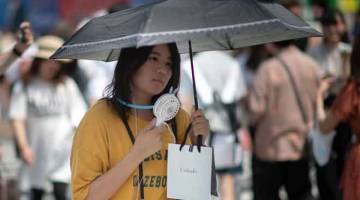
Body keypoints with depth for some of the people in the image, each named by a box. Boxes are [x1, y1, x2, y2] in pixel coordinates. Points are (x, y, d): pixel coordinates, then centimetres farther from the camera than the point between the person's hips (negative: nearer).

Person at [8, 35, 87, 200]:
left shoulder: (67, 85, 7)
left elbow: (78, 115, 5)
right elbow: (17, 119, -4)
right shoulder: (24, 86, 1)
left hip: (62, 151, 0)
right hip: (36, 152, 0)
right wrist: (24, 147, -12)